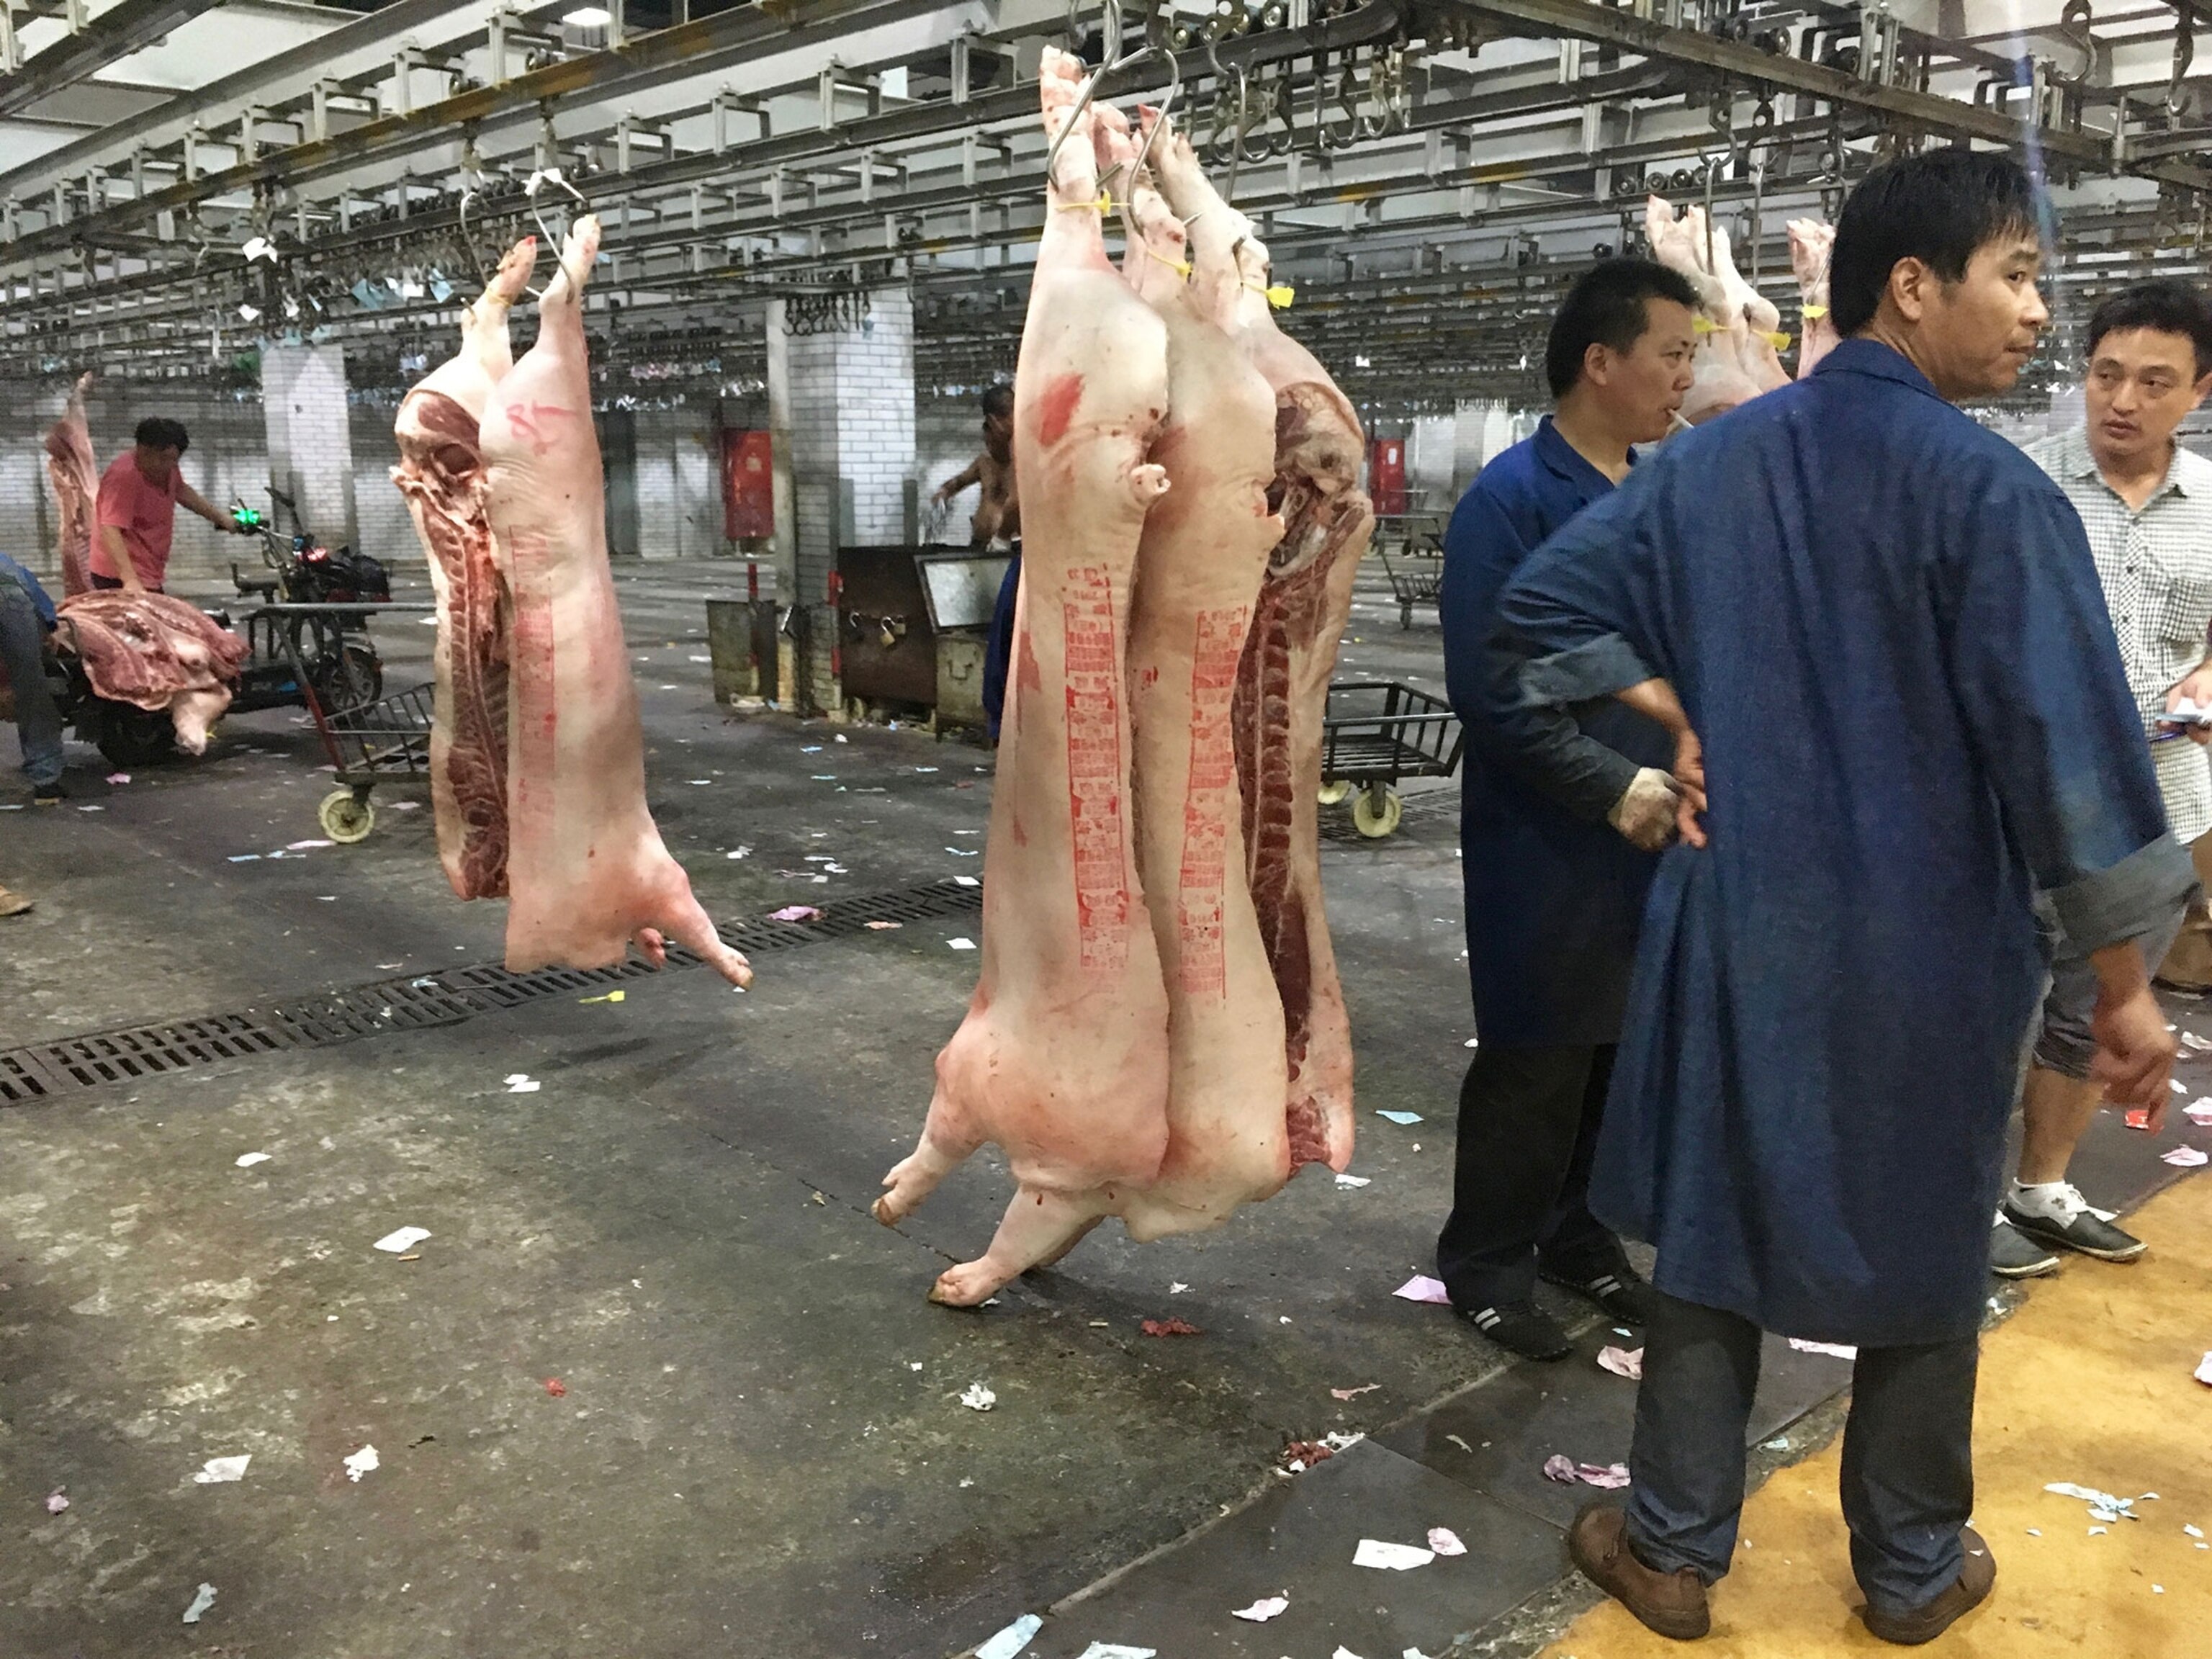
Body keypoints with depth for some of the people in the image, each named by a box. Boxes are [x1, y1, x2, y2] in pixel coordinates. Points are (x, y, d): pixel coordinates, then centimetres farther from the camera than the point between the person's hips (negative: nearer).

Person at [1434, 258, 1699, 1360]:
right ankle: (1485, 1262, 22)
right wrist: (1612, 784, -20)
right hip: (1548, 844, -7)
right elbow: (1486, 689, -18)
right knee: (1535, 1062, 4)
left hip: (1655, 835, 7)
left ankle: (1578, 1234, 34)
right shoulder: (1510, 501, -13)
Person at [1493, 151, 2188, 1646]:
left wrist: (1683, 726, 5)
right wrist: (2126, 989, -8)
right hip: (1928, 946, -4)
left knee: (1713, 1233, 15)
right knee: (1925, 1264, 15)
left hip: (1738, 921, 4)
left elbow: (1544, 607, 4)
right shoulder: (1989, 487, -15)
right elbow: (2073, 754, -16)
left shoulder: (1712, 460, 1)